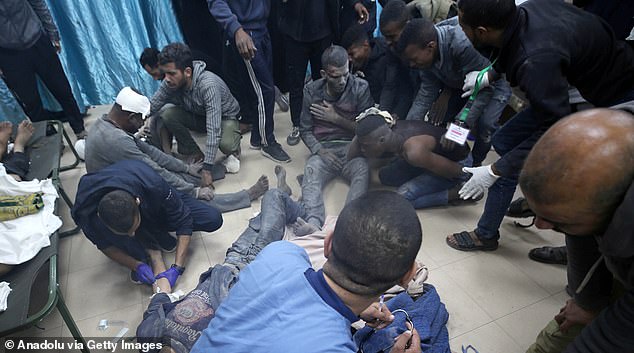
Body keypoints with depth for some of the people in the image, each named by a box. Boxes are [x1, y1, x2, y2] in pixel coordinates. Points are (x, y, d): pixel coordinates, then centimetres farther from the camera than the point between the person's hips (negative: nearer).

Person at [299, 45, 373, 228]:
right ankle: (313, 224, -50)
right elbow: (305, 130, 7)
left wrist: (336, 119, -6)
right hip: (323, 148, 1)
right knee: (310, 175, -32)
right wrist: (320, 151, -12)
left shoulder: (361, 88, 1)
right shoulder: (311, 91, 6)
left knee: (363, 172, -35)